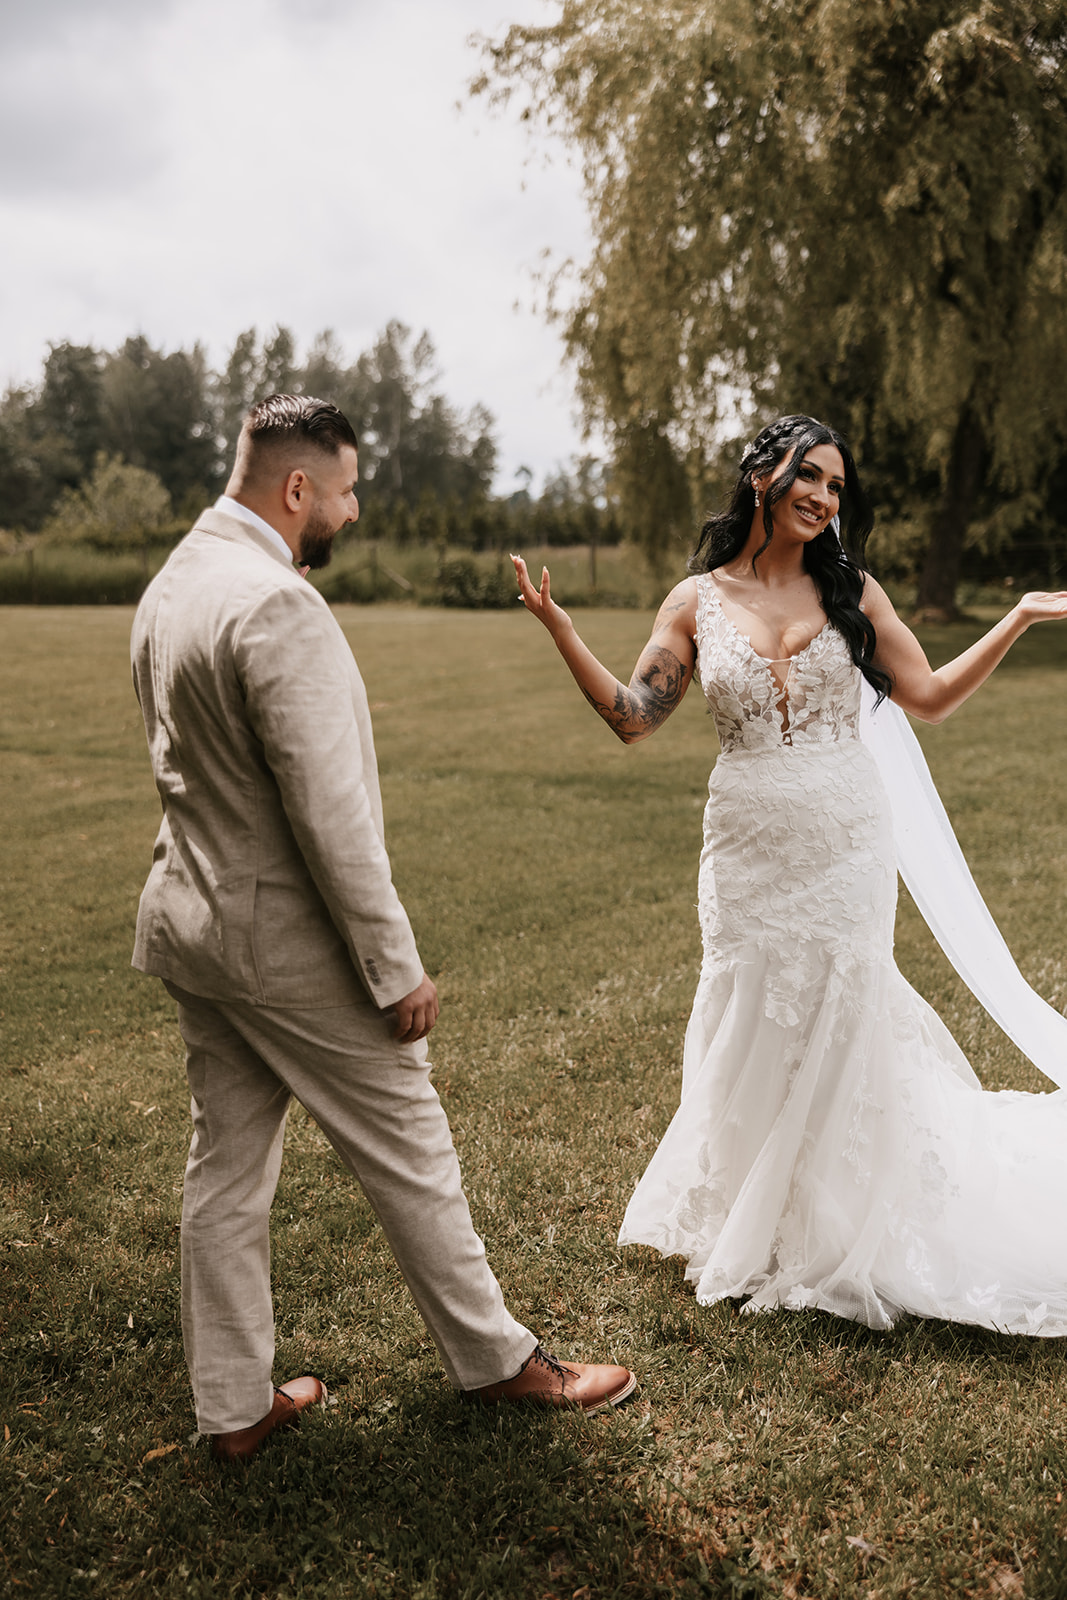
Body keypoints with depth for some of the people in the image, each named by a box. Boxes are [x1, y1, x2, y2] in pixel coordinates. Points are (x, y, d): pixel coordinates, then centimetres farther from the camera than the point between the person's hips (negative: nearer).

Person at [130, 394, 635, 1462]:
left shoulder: (169, 586, 8)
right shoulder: (276, 605, -23)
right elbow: (328, 811, -25)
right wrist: (395, 967, -18)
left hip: (190, 923, 9)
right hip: (289, 942, -9)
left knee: (225, 1171, 15)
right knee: (409, 1156, 8)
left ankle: (232, 1406, 29)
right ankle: (492, 1359, 28)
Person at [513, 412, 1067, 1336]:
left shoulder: (849, 589, 2)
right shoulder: (698, 601, 1)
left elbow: (931, 698, 4)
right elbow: (631, 716, -2)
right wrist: (559, 628, -9)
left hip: (846, 844, 0)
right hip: (750, 851, 0)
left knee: (836, 1025, 8)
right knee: (753, 1032, 9)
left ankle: (824, 1235, 29)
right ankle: (746, 1223, 32)